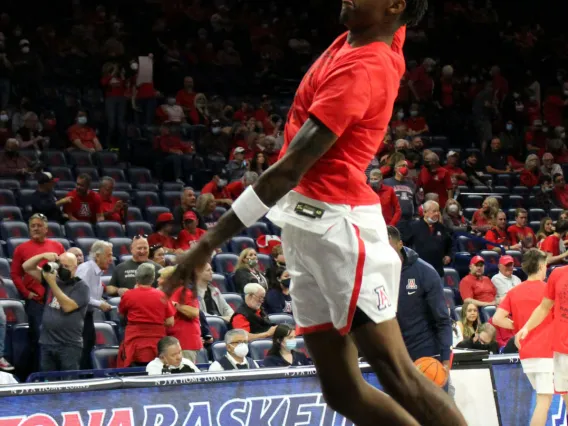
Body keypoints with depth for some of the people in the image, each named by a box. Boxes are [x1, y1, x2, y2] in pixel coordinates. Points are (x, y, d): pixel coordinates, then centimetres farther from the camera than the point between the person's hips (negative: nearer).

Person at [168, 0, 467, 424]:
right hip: (311, 226, 9)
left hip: (335, 227, -9)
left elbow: (291, 168, -19)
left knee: (397, 373, -11)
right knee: (343, 390, 6)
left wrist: (212, 238, -17)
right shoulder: (387, 42, 8)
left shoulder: (360, 68, -15)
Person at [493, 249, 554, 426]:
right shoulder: (548, 289, -7)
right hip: (547, 352, -6)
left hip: (526, 354, 6)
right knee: (544, 401, -8)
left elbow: (497, 319, -3)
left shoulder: (514, 292, 5)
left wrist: (520, 326, 8)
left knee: (544, 398, 20)